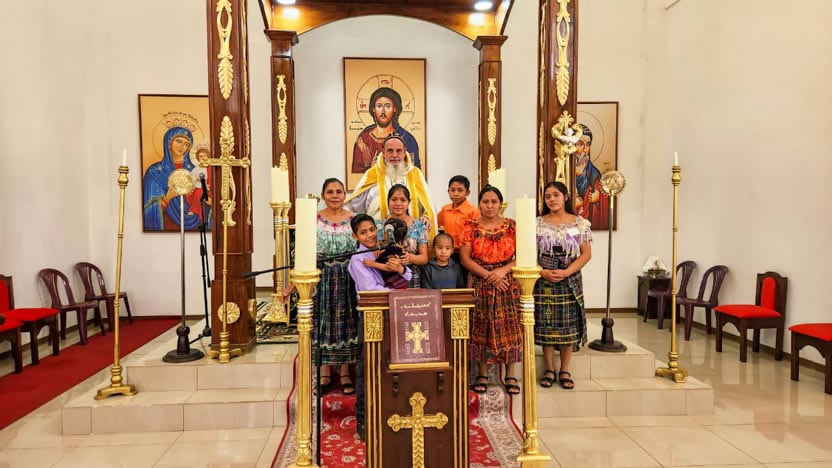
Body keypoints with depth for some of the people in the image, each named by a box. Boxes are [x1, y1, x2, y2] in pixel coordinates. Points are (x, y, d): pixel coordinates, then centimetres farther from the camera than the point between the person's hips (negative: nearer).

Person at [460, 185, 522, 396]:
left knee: (509, 328, 1)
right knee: (481, 329, 3)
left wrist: (503, 270, -15)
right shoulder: (470, 227, 1)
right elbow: (465, 259, -5)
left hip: (508, 283, 1)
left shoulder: (512, 226, 4)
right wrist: (489, 275, -13)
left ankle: (510, 376, 12)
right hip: (480, 284, 0)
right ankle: (482, 375, 15)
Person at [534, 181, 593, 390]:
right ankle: (549, 370, 16)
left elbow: (586, 254, -1)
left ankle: (565, 371, 15)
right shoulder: (537, 223, 3)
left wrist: (566, 272, -14)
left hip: (570, 280, 0)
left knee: (568, 325, 3)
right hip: (543, 280, 0)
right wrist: (543, 272, -14)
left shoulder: (580, 223, 2)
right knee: (546, 324, 3)